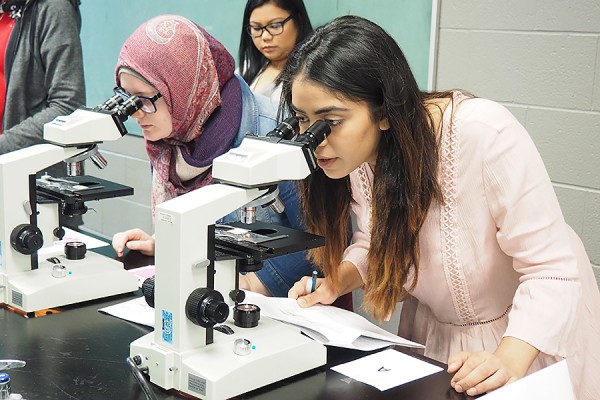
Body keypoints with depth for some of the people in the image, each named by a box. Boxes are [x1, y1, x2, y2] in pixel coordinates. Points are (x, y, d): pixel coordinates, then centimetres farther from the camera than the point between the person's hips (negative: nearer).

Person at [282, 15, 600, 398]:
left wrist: (508, 361, -41)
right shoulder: (354, 151, -14)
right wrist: (337, 281, -14)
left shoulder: (483, 134, -33)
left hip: (534, 331, -4)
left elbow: (552, 272, -28)